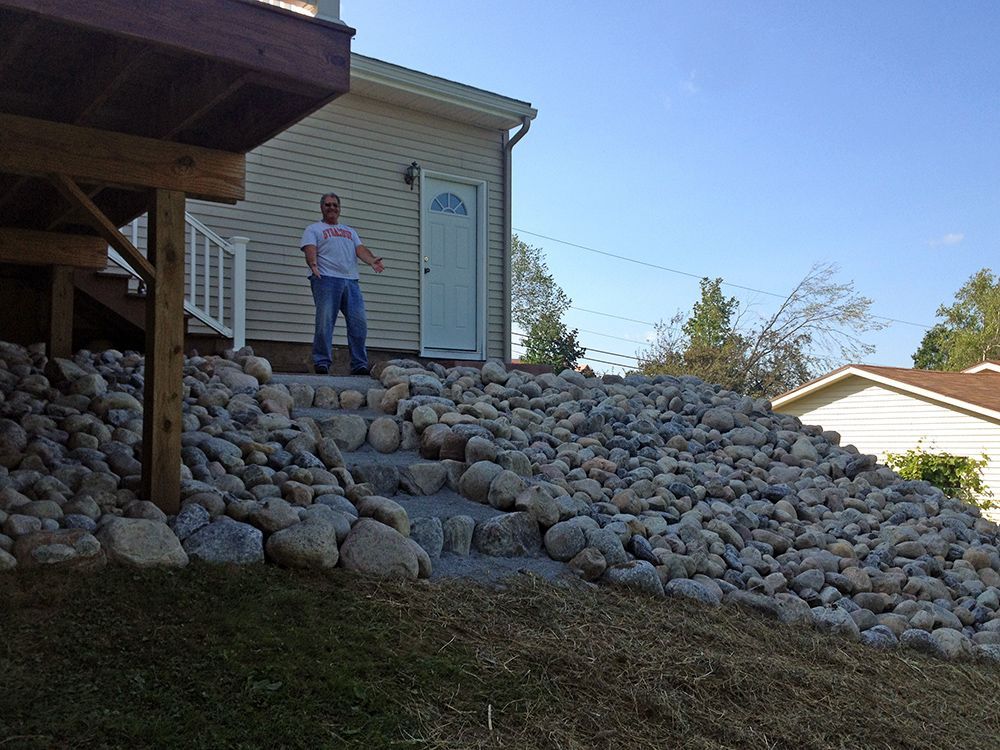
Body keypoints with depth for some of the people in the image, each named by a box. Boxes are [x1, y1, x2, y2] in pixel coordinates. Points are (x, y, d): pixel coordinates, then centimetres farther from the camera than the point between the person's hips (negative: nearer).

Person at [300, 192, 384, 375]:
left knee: (359, 323, -4)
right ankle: (322, 362, -4)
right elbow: (310, 249, -3)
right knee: (325, 322, -10)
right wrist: (313, 264, -26)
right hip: (326, 279, -4)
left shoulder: (350, 231, 29)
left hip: (351, 280, 4)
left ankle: (359, 365, 0)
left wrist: (372, 261, -9)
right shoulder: (313, 229, 14)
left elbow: (360, 249, 13)